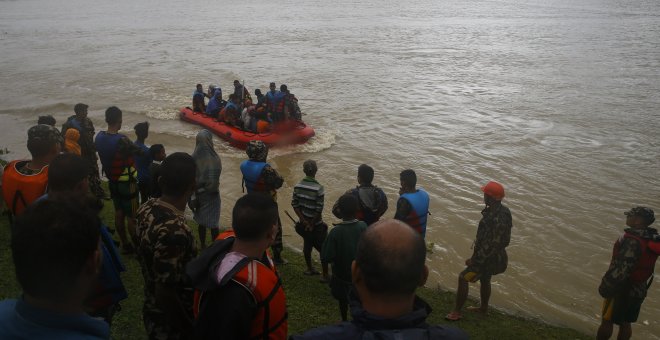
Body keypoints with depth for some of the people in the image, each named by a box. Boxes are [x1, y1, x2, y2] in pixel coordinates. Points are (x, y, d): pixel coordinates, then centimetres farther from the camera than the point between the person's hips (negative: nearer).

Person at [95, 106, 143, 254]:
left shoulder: (99, 137, -5)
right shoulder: (122, 140, -25)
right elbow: (139, 152, -11)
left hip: (112, 181, 7)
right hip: (127, 183, -7)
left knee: (119, 213, 16)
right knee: (132, 216, 4)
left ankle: (125, 244, 26)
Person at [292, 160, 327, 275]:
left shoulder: (297, 186, -6)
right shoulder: (318, 189, -22)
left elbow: (295, 205, -4)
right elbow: (319, 210, -21)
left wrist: (304, 221, -4)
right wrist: (312, 224, -10)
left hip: (304, 223, 5)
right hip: (316, 225, -5)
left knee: (307, 245, 21)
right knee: (322, 249, 9)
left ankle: (310, 269, 36)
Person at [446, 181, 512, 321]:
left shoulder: (497, 219, -33)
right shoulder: (502, 210, -2)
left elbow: (491, 245, -30)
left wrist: (475, 260, -21)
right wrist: (477, 249, 19)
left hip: (489, 258, -10)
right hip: (493, 255, 10)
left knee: (463, 278, -1)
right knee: (484, 279, 27)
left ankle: (457, 312, 10)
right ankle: (483, 308, 47)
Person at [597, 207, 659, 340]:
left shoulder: (632, 241, -28)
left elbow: (621, 269, -29)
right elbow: (643, 264, 9)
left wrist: (605, 287, -20)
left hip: (622, 289, -8)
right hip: (639, 290, 8)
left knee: (607, 321, 8)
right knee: (626, 323, 19)